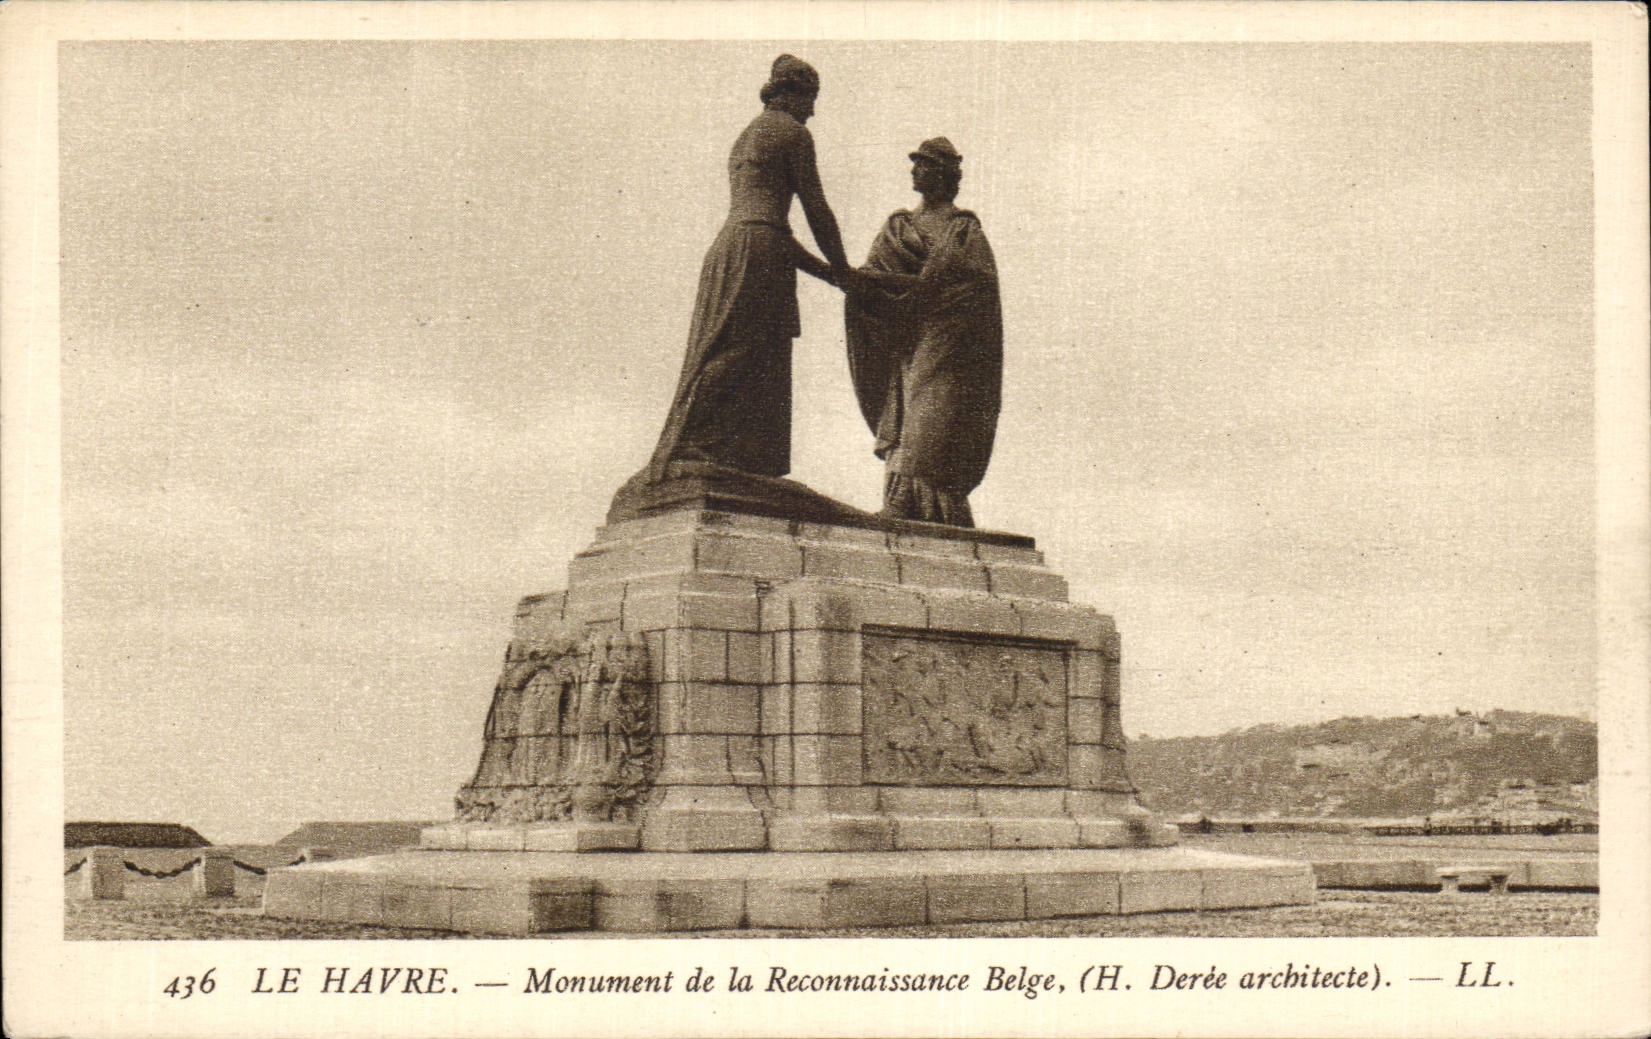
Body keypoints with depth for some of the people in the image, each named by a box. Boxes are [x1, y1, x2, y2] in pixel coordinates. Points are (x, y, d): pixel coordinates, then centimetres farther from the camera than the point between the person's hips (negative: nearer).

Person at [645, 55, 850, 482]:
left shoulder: (746, 136, 29)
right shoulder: (791, 131, 2)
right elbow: (815, 208, 0)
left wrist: (822, 269, 29)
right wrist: (842, 268, 11)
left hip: (725, 249, 9)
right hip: (758, 251, -9)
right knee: (741, 355, -15)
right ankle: (684, 453, -26)